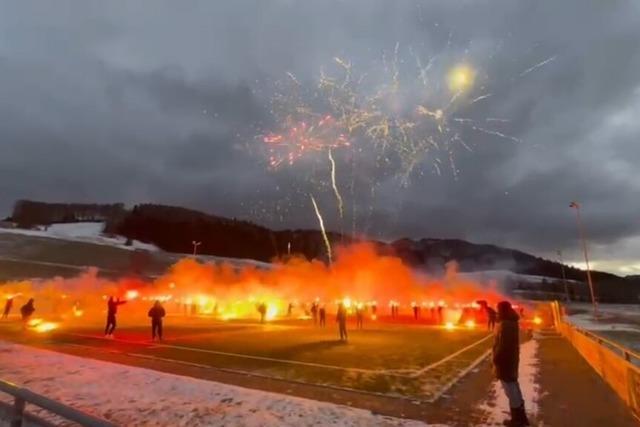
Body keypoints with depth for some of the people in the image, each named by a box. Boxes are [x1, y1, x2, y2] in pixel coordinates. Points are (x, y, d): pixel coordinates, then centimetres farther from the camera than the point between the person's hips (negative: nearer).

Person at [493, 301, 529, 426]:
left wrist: (496, 360, -16)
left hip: (505, 360, -10)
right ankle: (521, 417, 30)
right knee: (514, 386, 19)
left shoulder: (505, 325, -25)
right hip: (511, 358, 10)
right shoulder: (512, 322, 7)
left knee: (510, 389, 2)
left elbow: (502, 345, -26)